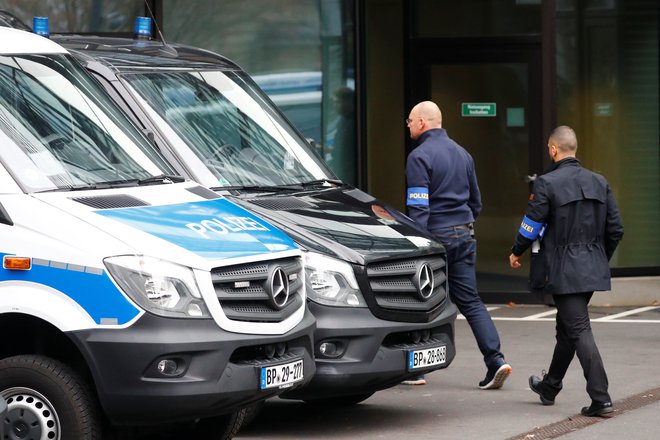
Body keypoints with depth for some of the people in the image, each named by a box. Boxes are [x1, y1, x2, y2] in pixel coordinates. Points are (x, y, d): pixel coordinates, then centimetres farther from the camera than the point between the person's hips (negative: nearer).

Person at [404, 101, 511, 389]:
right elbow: (475, 201, 21)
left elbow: (418, 206, -17)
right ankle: (495, 359, -7)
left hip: (435, 235, -7)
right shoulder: (461, 153, 14)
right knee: (470, 300, 6)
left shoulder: (420, 156, -10)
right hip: (464, 235, 7)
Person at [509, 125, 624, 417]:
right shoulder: (598, 182, 7)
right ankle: (550, 387, 36)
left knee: (579, 331, -7)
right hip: (592, 270, 7)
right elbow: (615, 229, 8)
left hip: (563, 271, -7)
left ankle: (600, 398, -16)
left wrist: (516, 253, 12)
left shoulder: (547, 183, -12)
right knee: (567, 327, 20)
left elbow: (531, 226, -7)